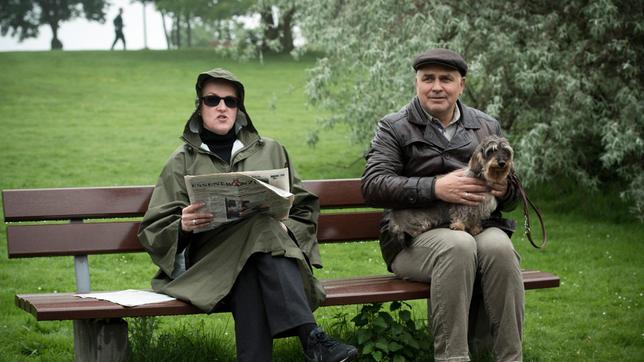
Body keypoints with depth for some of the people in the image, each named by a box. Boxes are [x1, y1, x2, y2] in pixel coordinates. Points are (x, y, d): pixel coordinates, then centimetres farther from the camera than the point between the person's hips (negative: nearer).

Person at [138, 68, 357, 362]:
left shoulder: (270, 151, 20)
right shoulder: (182, 162, 16)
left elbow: (304, 209, 17)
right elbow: (152, 230, 9)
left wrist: (285, 230, -7)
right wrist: (182, 227, -15)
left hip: (275, 253, 2)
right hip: (212, 259, -2)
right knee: (261, 230, -34)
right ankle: (311, 337, -46)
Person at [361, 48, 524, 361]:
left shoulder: (488, 127, 19)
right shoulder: (394, 128, 8)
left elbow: (511, 197, 22)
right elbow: (372, 186, -8)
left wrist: (504, 190, -5)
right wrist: (436, 188, -19)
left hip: (480, 228, 3)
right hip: (416, 238, -3)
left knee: (498, 246, -32)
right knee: (458, 246, -36)